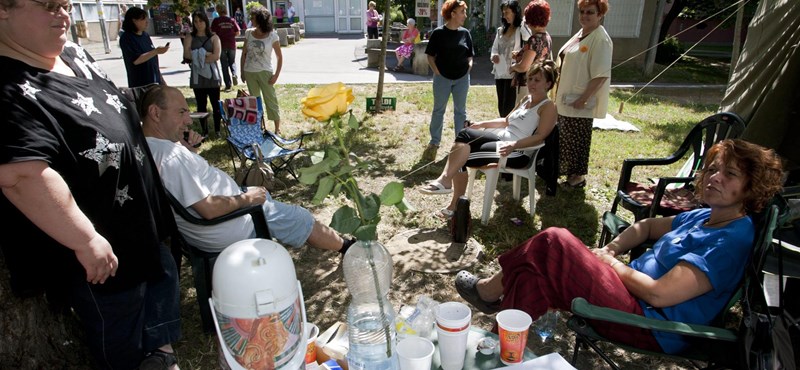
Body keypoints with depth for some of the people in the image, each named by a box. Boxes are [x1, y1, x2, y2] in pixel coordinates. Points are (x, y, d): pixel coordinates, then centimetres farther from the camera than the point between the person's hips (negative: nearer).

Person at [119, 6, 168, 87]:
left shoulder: (145, 35, 11)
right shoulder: (126, 38, -10)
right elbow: (136, 60, -20)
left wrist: (160, 78, 17)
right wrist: (156, 51, -24)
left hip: (155, 81, 7)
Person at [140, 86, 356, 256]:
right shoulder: (171, 156, -32)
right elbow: (209, 209, -33)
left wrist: (189, 151, -3)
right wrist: (246, 199, -18)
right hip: (226, 233, -10)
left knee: (260, 193, 30)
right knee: (301, 218, 6)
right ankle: (346, 247, 30)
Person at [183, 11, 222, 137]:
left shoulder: (214, 37, 2)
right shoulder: (190, 37, 8)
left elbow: (216, 56, -11)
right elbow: (187, 54, -6)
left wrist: (197, 57, -9)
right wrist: (205, 54, -12)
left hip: (212, 75, -2)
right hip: (197, 76, 2)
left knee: (216, 104, 3)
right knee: (201, 105, 7)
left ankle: (217, 130, 15)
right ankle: (204, 131, 16)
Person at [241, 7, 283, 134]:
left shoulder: (272, 36, -9)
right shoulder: (248, 33, 1)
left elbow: (279, 57, -4)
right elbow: (244, 53, 9)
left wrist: (276, 75, -11)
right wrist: (242, 71, 6)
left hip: (265, 72, -4)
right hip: (249, 72, 4)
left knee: (271, 100, -2)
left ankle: (277, 129, 7)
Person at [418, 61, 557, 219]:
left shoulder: (547, 106, -6)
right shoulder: (526, 100, 19)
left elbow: (540, 136, -20)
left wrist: (514, 144, -34)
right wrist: (483, 124, 18)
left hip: (520, 151, -8)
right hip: (502, 139, 8)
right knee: (465, 134, -16)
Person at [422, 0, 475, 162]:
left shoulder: (465, 33, 3)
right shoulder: (438, 33, -6)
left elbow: (470, 55, 12)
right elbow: (430, 55, -2)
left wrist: (468, 67, -3)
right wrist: (437, 71, -10)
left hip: (462, 78, 3)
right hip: (442, 78, -3)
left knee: (460, 111, 10)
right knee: (438, 110, 7)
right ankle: (434, 143, 17)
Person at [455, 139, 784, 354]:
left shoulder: (731, 240, -18)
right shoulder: (705, 217, 9)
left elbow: (658, 293, -25)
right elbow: (648, 226, 23)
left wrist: (610, 263, -10)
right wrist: (609, 251, 4)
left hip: (651, 325, -9)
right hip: (633, 288, 9)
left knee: (554, 243, -15)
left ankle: (491, 290, 5)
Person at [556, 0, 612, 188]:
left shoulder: (601, 39, -16)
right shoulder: (580, 33, 12)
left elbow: (601, 75, -22)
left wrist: (584, 99, -23)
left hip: (580, 102, -9)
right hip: (566, 98, 9)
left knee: (578, 140, 2)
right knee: (565, 138, 18)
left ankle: (579, 177, 14)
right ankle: (566, 169, 33)